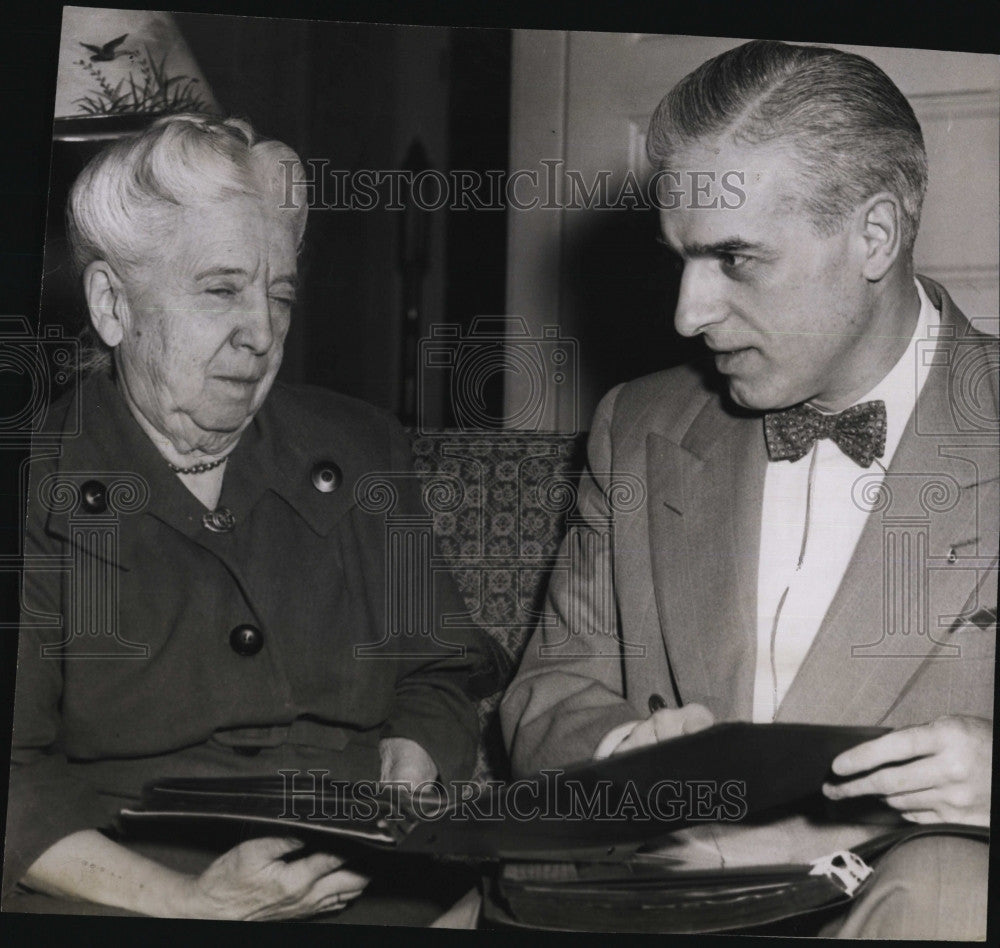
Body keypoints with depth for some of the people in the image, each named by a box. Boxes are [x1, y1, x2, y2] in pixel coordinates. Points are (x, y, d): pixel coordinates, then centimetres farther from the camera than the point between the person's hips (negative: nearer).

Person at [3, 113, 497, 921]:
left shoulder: (365, 452, 16)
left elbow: (441, 674, 22)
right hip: (129, 909, -3)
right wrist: (189, 904, -17)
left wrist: (415, 750, 0)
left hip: (378, 895, 4)